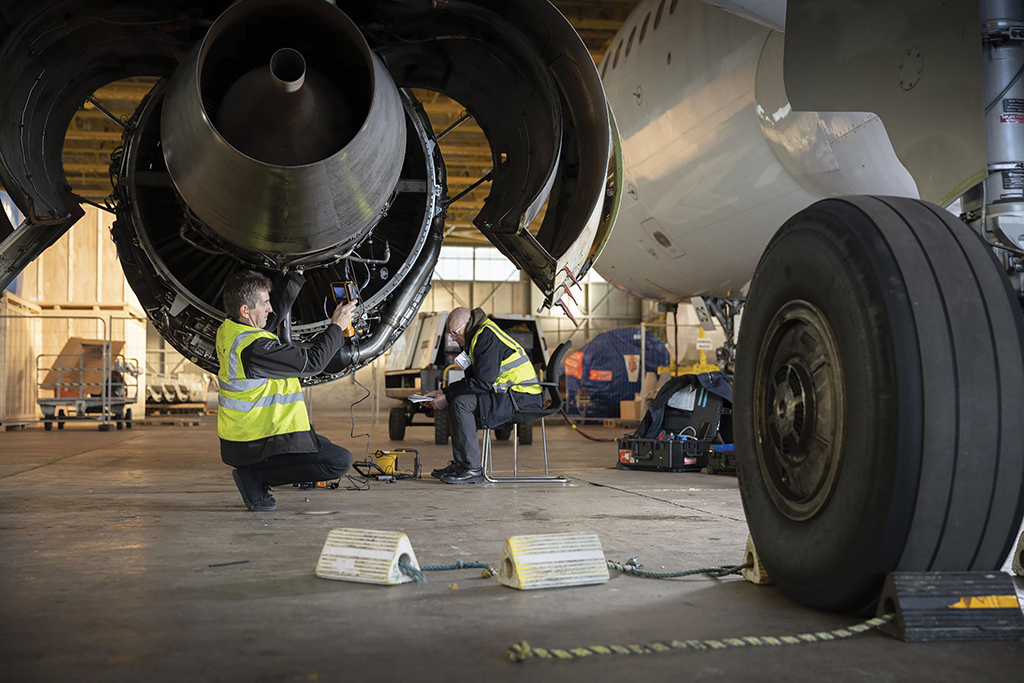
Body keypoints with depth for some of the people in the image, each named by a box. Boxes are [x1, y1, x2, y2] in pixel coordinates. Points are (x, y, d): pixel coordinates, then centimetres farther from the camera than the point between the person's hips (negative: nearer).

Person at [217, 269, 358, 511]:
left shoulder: (228, 329, 2)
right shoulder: (254, 348, -26)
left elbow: (279, 304, 17)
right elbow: (312, 361, -18)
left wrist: (298, 273, 18)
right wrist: (336, 327, -6)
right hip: (256, 444, -10)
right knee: (341, 461, -9)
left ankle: (255, 472, 14)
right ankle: (255, 475, -6)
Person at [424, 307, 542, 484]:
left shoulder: (488, 337, -16)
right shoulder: (479, 337, 16)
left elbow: (483, 382, -21)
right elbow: (470, 380, 21)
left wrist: (447, 398, -15)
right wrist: (444, 392, 11)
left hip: (521, 399, -11)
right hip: (507, 395, 11)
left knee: (461, 403, -23)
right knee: (456, 401, 12)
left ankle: (472, 469, -18)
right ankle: (460, 463, 10)